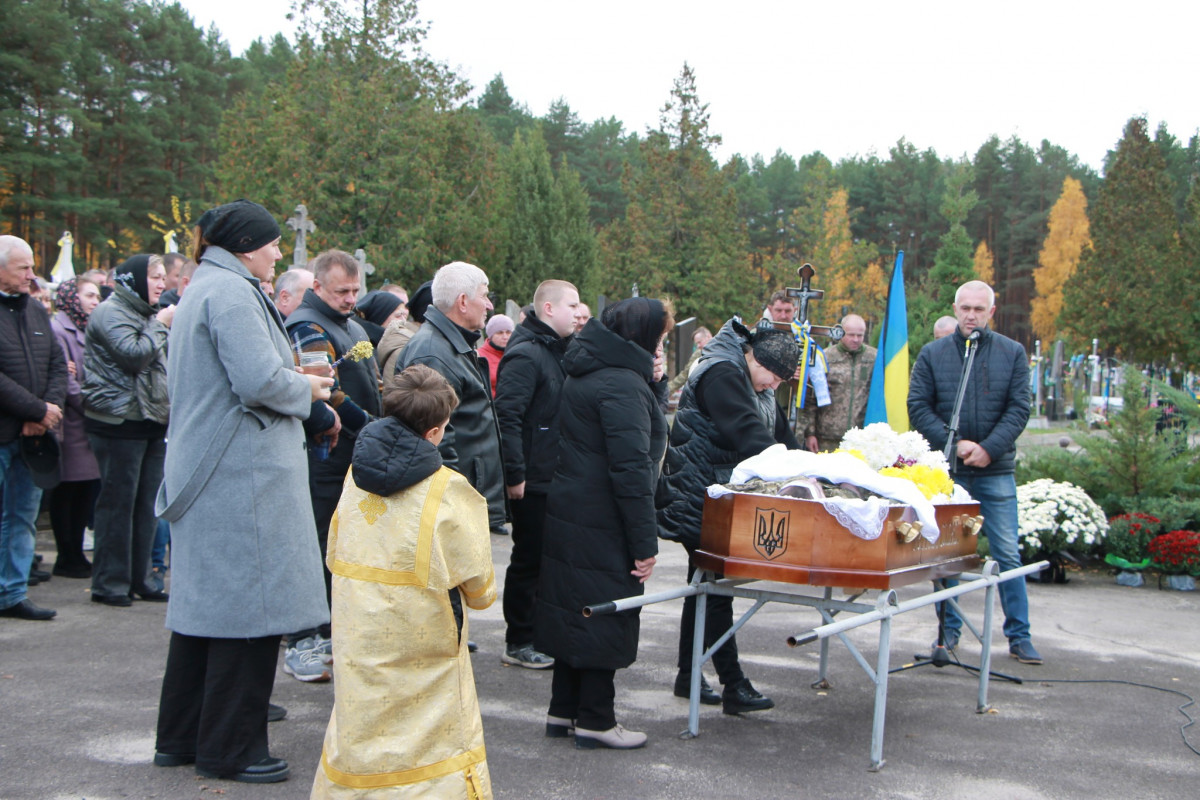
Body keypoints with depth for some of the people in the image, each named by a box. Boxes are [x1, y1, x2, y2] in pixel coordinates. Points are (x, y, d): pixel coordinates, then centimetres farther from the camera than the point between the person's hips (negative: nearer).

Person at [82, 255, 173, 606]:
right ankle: (109, 583, 2)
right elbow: (133, 354, -21)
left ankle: (138, 578, 15)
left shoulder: (145, 314, 21)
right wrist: (161, 325, -10)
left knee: (147, 504, 8)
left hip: (152, 421, 9)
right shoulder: (109, 313, -8)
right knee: (118, 502, -5)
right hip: (119, 422, -9)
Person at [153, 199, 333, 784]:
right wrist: (308, 389, -5)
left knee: (204, 599, 16)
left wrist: (294, 381, 15)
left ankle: (181, 737, 25)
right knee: (247, 605, -3)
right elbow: (261, 382, -23)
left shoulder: (203, 290, 19)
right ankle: (229, 748, 5)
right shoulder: (231, 292, -14)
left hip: (206, 473, 11)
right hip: (244, 475, -11)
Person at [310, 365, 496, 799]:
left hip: (356, 645, 5)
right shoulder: (448, 491, -14)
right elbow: (479, 590, -7)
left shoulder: (356, 475, 2)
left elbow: (335, 557, 12)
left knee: (357, 735, 15)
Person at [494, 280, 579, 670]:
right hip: (532, 482, -9)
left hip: (555, 478, 9)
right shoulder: (526, 354, -16)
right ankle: (518, 644, 10)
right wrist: (515, 474, -24)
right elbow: (507, 415, -23)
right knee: (529, 561, 0)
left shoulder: (558, 351, 15)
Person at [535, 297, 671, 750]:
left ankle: (563, 711, 26)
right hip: (603, 524, -10)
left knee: (576, 608, 17)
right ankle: (595, 721, 12)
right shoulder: (622, 384, -20)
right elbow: (631, 469, -23)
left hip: (568, 513, 10)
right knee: (606, 611, 1)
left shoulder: (588, 374, 13)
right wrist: (645, 543, -20)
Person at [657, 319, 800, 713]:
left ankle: (687, 676, 24)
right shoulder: (721, 375, -18)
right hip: (698, 498, -10)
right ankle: (733, 685, -6)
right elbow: (749, 434, -28)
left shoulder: (759, 389, 14)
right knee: (715, 586, -9)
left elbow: (782, 437, 13)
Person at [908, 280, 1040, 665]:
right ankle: (949, 629, 18)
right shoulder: (932, 354, 4)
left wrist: (989, 448, -13)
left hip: (996, 471, 0)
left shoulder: (1012, 353, 4)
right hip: (947, 470, 1)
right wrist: (954, 444, -12)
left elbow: (1019, 408, -1)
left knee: (1007, 554, 1)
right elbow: (918, 406, 0)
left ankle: (1019, 635, 9)